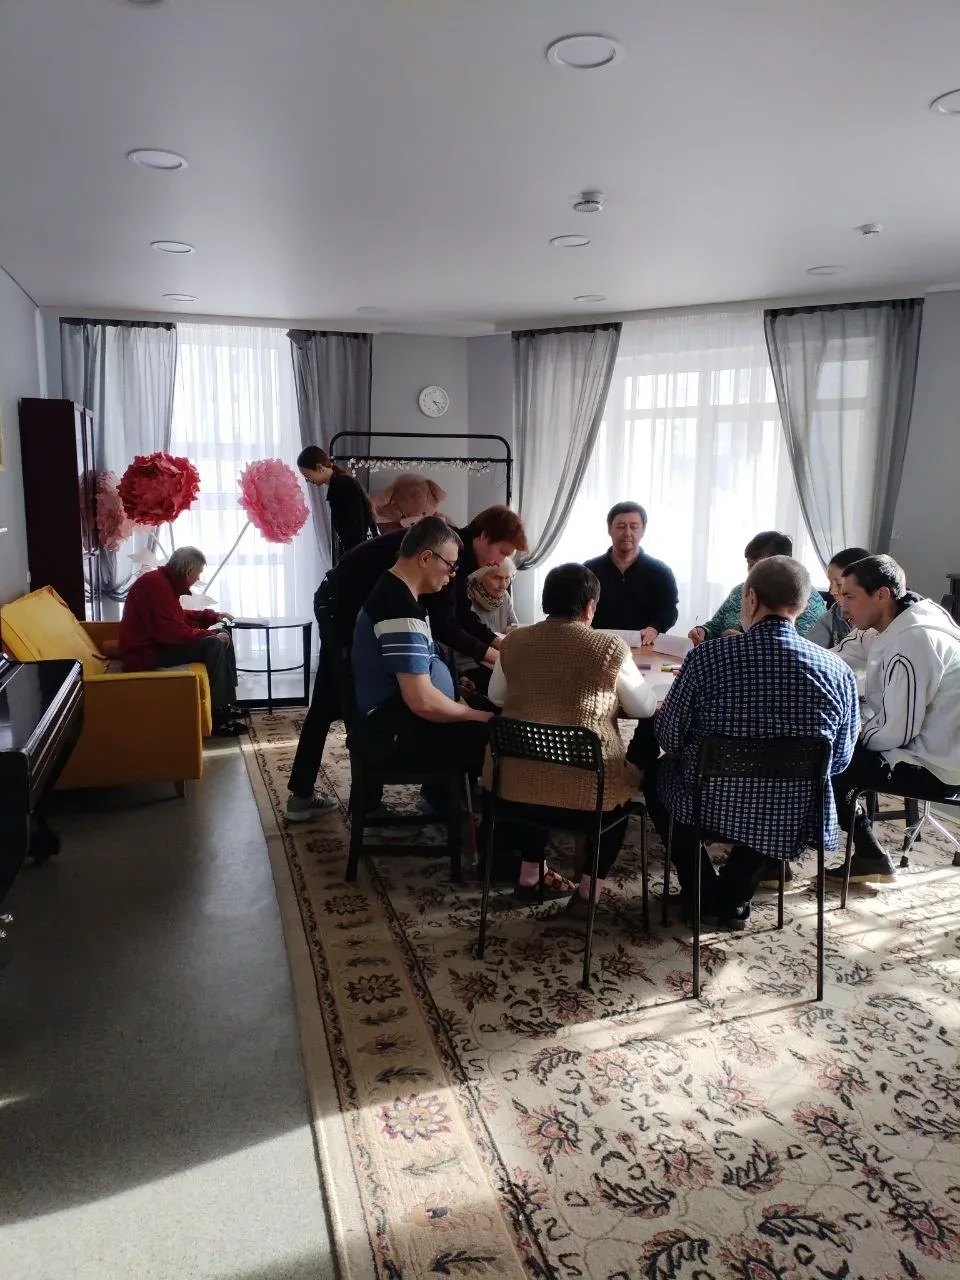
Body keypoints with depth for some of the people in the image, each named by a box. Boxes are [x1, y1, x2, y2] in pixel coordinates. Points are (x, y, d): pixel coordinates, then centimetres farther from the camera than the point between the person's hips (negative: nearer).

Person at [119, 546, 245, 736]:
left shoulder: (164, 581, 10)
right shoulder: (156, 584, -21)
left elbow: (179, 616, 26)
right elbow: (171, 631, -27)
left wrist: (213, 616, 17)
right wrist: (210, 635, -17)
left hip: (159, 643, 11)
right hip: (147, 654, -11)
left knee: (223, 636, 9)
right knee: (214, 644, -23)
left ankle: (228, 703, 10)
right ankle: (217, 715, -16)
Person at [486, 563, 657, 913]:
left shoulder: (513, 642, 2)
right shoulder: (610, 647, -7)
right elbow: (645, 708, 6)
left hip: (514, 779, 3)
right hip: (585, 787, -3)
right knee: (621, 793, 30)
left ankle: (528, 874, 37)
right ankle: (587, 892, 22)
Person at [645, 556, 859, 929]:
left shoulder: (706, 658, -17)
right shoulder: (839, 671, -9)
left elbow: (669, 739, -6)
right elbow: (839, 760, 3)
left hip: (712, 809, -2)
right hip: (795, 819, 3)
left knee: (655, 771, 29)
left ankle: (704, 895, 30)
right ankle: (735, 899, 33)